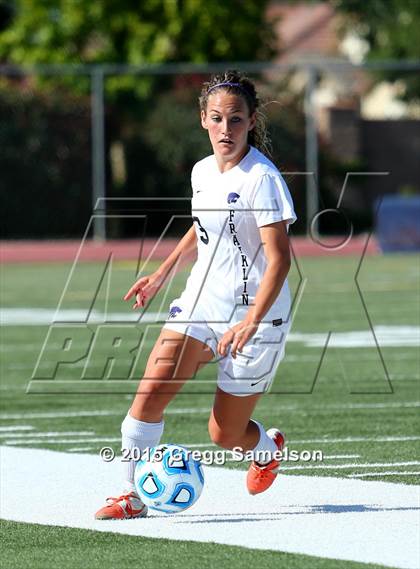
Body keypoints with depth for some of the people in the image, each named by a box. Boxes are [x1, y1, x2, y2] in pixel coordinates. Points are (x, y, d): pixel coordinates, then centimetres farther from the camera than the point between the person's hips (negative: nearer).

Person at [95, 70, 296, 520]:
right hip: (200, 304, 5)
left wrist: (251, 322, -33)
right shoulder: (202, 173, 4)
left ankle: (269, 447, 40)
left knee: (224, 435, 4)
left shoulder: (262, 178, -17)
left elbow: (279, 258, -23)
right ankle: (131, 495, -9)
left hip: (255, 317, -5)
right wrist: (162, 274, 25)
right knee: (152, 388, -18)